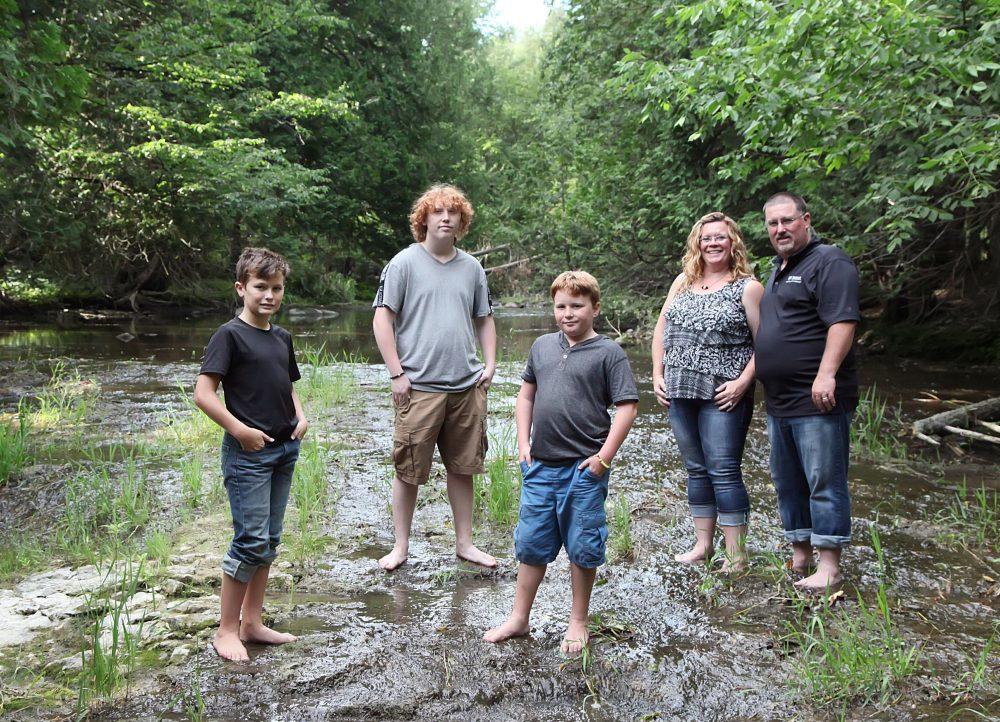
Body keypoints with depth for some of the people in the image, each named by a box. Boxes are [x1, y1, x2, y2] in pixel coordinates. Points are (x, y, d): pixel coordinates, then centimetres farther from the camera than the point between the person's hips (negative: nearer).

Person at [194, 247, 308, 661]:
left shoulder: (282, 338, 12)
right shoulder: (229, 335, -9)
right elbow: (203, 393, -15)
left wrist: (300, 418, 6)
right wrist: (240, 430, -19)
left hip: (285, 449, 8)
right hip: (248, 452, -7)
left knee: (269, 540, 12)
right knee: (251, 540, -6)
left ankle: (251, 623, 23)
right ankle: (226, 631, 8)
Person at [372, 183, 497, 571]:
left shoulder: (472, 267, 12)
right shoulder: (404, 263, -2)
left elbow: (484, 319, 21)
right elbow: (382, 319, -5)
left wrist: (489, 364, 8)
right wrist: (397, 373, -10)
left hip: (467, 386, 4)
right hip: (419, 387, -4)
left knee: (462, 467, 12)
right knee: (408, 470, 4)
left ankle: (465, 543, 25)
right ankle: (400, 546, 19)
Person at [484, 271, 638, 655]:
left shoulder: (608, 352, -5)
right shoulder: (542, 346, 10)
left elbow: (627, 406, -8)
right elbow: (526, 394, 19)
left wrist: (604, 457, -12)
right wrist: (523, 443, 9)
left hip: (584, 468, -4)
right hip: (540, 465, 5)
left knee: (582, 548, 6)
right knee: (531, 544, 12)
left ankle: (578, 622, 23)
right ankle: (519, 619, 26)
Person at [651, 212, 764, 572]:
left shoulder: (747, 288, -3)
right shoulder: (683, 282, 13)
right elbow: (661, 329, 16)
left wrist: (743, 382, -16)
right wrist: (658, 375, 8)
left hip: (723, 396, -5)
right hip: (680, 393, 6)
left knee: (724, 471, -5)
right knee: (696, 469, 13)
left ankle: (735, 555, 4)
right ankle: (703, 544, 24)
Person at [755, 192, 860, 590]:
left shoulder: (829, 262, -9)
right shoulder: (777, 270, 20)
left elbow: (843, 322, -20)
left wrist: (826, 374, -28)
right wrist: (756, 378, 22)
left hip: (817, 399, -10)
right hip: (779, 401, 10)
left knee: (824, 481, -4)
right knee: (787, 481, 16)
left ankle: (828, 567, 3)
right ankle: (799, 554, 28)